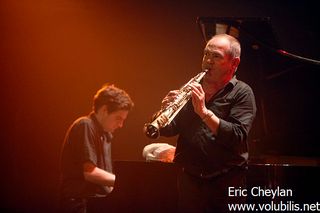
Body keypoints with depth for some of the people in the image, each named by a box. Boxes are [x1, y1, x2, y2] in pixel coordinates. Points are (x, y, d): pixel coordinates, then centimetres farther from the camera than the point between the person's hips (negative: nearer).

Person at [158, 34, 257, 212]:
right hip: (189, 180, 4)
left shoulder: (242, 93, -4)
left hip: (225, 183, -4)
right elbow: (168, 130, 9)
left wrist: (204, 112, -24)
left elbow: (237, 137, -18)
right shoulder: (194, 88, 10)